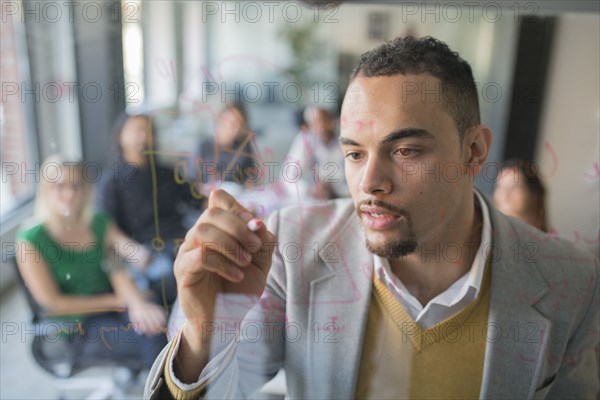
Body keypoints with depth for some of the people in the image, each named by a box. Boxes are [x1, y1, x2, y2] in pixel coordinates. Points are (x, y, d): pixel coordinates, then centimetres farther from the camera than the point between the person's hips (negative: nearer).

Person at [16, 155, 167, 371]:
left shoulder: (99, 224, 2)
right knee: (153, 338, -22)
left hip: (111, 308, 5)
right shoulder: (31, 240, -12)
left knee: (157, 319, -24)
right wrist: (117, 300, -13)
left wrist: (135, 302, -28)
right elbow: (52, 302, -13)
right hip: (71, 328, -4)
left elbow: (117, 270, -7)